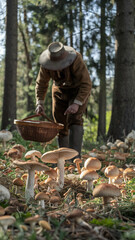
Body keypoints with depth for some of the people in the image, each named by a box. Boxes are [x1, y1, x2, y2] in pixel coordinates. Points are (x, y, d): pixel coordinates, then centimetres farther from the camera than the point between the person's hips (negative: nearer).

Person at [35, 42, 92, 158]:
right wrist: (40, 103, -21)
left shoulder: (76, 61, -34)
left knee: (75, 119, -22)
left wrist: (77, 103, -40)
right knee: (60, 123, 1)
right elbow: (41, 83, -8)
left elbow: (86, 84, -32)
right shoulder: (46, 64, -20)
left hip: (79, 90, -4)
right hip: (60, 90, 4)